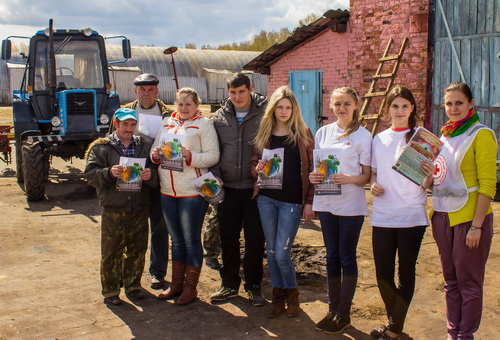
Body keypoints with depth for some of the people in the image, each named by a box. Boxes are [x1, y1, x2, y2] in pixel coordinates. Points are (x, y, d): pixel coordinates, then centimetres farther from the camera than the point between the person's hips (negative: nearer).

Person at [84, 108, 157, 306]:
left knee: (137, 250, 10)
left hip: (139, 210, 3)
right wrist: (108, 173, -21)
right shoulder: (101, 147, 4)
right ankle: (110, 291, 15)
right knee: (111, 252, 2)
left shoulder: (144, 147, 13)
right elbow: (90, 174, -4)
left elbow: (156, 179, 12)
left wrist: (150, 175, -11)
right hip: (113, 210, -3)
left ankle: (133, 285, 26)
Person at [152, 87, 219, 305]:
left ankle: (190, 287, 17)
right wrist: (155, 154, -6)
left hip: (192, 191, -6)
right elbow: (155, 147, 16)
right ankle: (176, 283, 29)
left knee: (191, 240, 4)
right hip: (168, 190, 6)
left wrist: (191, 156, -26)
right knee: (176, 238, 16)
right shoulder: (167, 123, 13)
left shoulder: (204, 124, -4)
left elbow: (213, 156, -11)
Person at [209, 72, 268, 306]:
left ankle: (253, 285, 23)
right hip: (227, 188, 3)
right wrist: (215, 176, -2)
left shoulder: (265, 114, -4)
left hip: (255, 188, -3)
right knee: (228, 238, 11)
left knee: (255, 239, 6)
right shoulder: (218, 118, 6)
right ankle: (229, 284, 26)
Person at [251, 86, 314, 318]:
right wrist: (257, 169, -13)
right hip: (266, 198, 3)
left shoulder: (303, 134, -1)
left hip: (292, 201, -3)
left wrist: (309, 202, -6)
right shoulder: (264, 134, 6)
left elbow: (310, 170, -1)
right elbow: (254, 163, 12)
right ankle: (278, 296, 26)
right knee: (271, 251, 10)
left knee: (282, 254, -6)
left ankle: (292, 295, 20)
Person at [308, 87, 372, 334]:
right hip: (326, 203, 4)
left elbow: (367, 175, -5)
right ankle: (332, 309, 23)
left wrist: (348, 179, -24)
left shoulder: (363, 135, -5)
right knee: (332, 257, 12)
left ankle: (344, 313, 16)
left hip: (351, 206, -4)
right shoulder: (323, 133, 7)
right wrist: (313, 176, -9)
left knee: (346, 258, 4)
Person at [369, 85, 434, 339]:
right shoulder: (379, 139, 9)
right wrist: (373, 185, -2)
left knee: (405, 272, 4)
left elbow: (425, 182, -2)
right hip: (382, 216, 4)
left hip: (412, 216, -4)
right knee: (383, 272, 8)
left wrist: (430, 176, -24)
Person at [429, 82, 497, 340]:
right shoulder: (445, 136, 11)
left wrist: (477, 226, -17)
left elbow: (487, 184, -13)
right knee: (451, 280, 14)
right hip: (443, 216, 6)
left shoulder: (481, 135, -9)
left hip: (468, 217, -6)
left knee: (468, 282, 5)